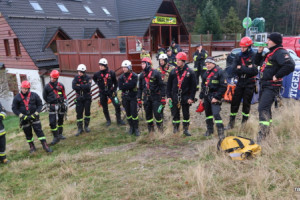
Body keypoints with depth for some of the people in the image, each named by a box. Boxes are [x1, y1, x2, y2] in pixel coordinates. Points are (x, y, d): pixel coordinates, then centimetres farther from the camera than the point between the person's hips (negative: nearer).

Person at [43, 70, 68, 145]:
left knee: (60, 121, 14)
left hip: (61, 105, 3)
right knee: (52, 122, -10)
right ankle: (56, 137, -2)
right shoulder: (47, 87, -1)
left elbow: (64, 96, 11)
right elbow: (45, 97, 7)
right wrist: (50, 103, 3)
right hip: (52, 107, -3)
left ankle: (60, 134, 29)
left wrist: (65, 104, 7)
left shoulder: (61, 85, 5)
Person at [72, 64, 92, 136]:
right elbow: (74, 87, -15)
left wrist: (79, 85, -16)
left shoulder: (88, 78, -6)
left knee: (87, 112, 6)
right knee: (79, 113, 1)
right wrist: (83, 87, -17)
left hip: (87, 97, -1)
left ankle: (86, 126, 23)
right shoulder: (76, 78, -1)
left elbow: (88, 87, -23)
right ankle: (80, 128, 9)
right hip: (79, 98, 1)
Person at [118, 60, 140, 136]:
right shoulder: (121, 77, 5)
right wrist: (128, 85, -16)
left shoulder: (134, 76, -8)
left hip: (133, 97, -4)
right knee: (128, 113, 11)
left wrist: (124, 85, -12)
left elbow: (132, 85, -22)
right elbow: (120, 87, -8)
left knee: (134, 113, -5)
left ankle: (136, 128, 7)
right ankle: (131, 127, 25)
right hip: (125, 97, 4)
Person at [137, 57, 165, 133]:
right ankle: (150, 129, 23)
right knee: (148, 114, 9)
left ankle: (160, 129, 14)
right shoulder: (142, 75, 7)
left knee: (157, 113, -5)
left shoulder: (155, 73, -8)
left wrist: (163, 98, -10)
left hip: (155, 97, -5)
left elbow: (161, 86, -7)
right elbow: (140, 88, 13)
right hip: (146, 98, 5)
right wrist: (139, 99, 10)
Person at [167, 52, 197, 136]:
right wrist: (168, 96, 1)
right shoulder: (173, 72, 3)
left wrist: (191, 98, -7)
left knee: (186, 114, 9)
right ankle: (175, 129, 22)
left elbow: (193, 86, -2)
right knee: (175, 114, 9)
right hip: (175, 97, 2)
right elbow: (169, 85, 6)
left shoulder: (190, 72, -3)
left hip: (185, 97, -1)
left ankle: (186, 129, 23)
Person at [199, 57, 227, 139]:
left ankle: (221, 132, -8)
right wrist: (201, 96, 19)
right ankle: (210, 129, 29)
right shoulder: (206, 73, 15)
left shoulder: (219, 72, -9)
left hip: (214, 97, -7)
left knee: (216, 114, -16)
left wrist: (216, 97, -16)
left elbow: (223, 86, -13)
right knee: (208, 113, 14)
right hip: (206, 96, 7)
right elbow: (203, 85, 23)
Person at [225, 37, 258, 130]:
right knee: (235, 102, 4)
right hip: (240, 82, 4)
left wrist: (241, 68, -17)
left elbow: (255, 71, -19)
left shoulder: (254, 56, -8)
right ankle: (231, 123, 15)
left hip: (250, 83, -4)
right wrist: (248, 69, -16)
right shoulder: (238, 56, 6)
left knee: (246, 104, 5)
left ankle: (244, 123, 20)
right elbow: (234, 69, -6)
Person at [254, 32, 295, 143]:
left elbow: (290, 65, -29)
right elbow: (258, 63, 24)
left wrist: (277, 76, -22)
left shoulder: (280, 52, -13)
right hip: (264, 84, 10)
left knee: (263, 109, -18)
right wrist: (259, 52, 10)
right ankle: (267, 132, 32)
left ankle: (262, 136, -18)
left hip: (272, 86, -10)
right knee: (265, 108, 18)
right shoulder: (270, 53, 17)